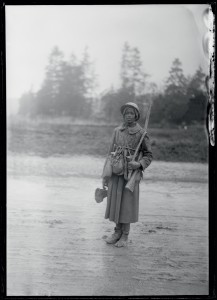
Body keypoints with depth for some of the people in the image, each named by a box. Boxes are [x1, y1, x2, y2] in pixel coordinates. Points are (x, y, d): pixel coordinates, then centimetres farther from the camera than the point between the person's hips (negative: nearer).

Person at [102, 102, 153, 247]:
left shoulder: (141, 133, -3)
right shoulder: (117, 131, 8)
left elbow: (149, 155, 3)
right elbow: (110, 153, 11)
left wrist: (139, 164, -17)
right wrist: (105, 175, 7)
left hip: (131, 173, -4)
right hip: (115, 172, 4)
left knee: (127, 203, 1)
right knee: (114, 201, 8)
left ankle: (125, 235, 16)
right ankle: (117, 231, 25)